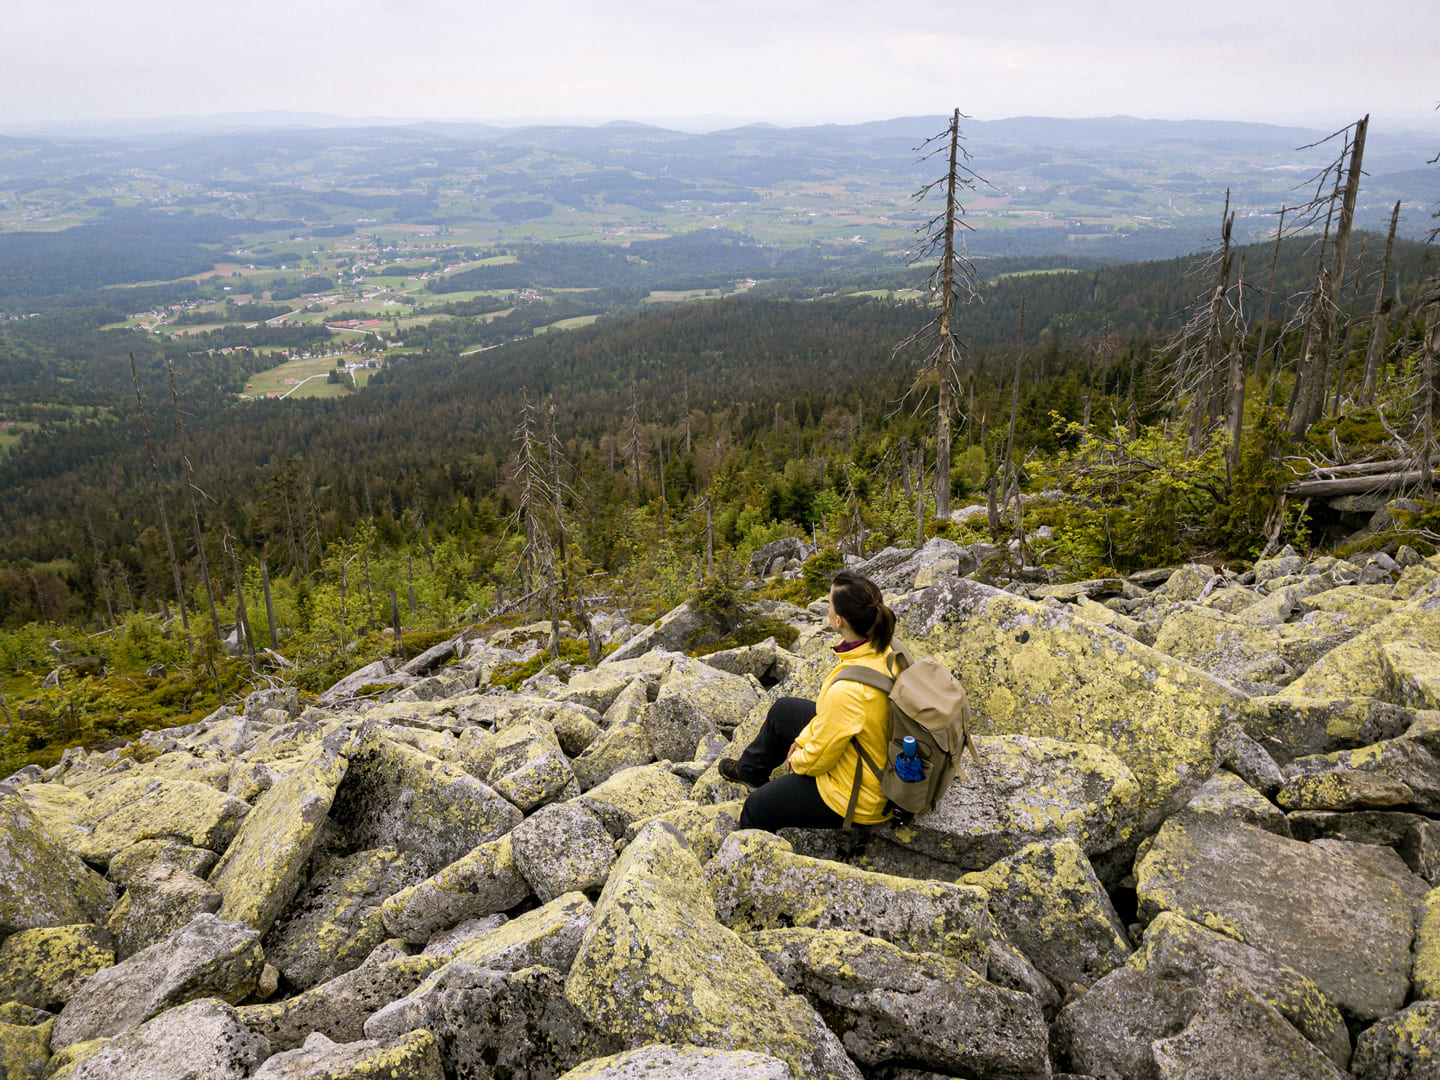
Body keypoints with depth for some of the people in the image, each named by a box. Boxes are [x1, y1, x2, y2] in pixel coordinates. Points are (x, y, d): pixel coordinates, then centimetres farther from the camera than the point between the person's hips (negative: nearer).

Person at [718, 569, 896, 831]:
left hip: (855, 795, -8)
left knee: (756, 809, 13)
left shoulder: (848, 689, -39)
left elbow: (818, 758, -23)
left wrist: (797, 760, -1)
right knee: (783, 710, 26)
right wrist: (803, 739, 9)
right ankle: (750, 770, 53)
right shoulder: (885, 650, -13)